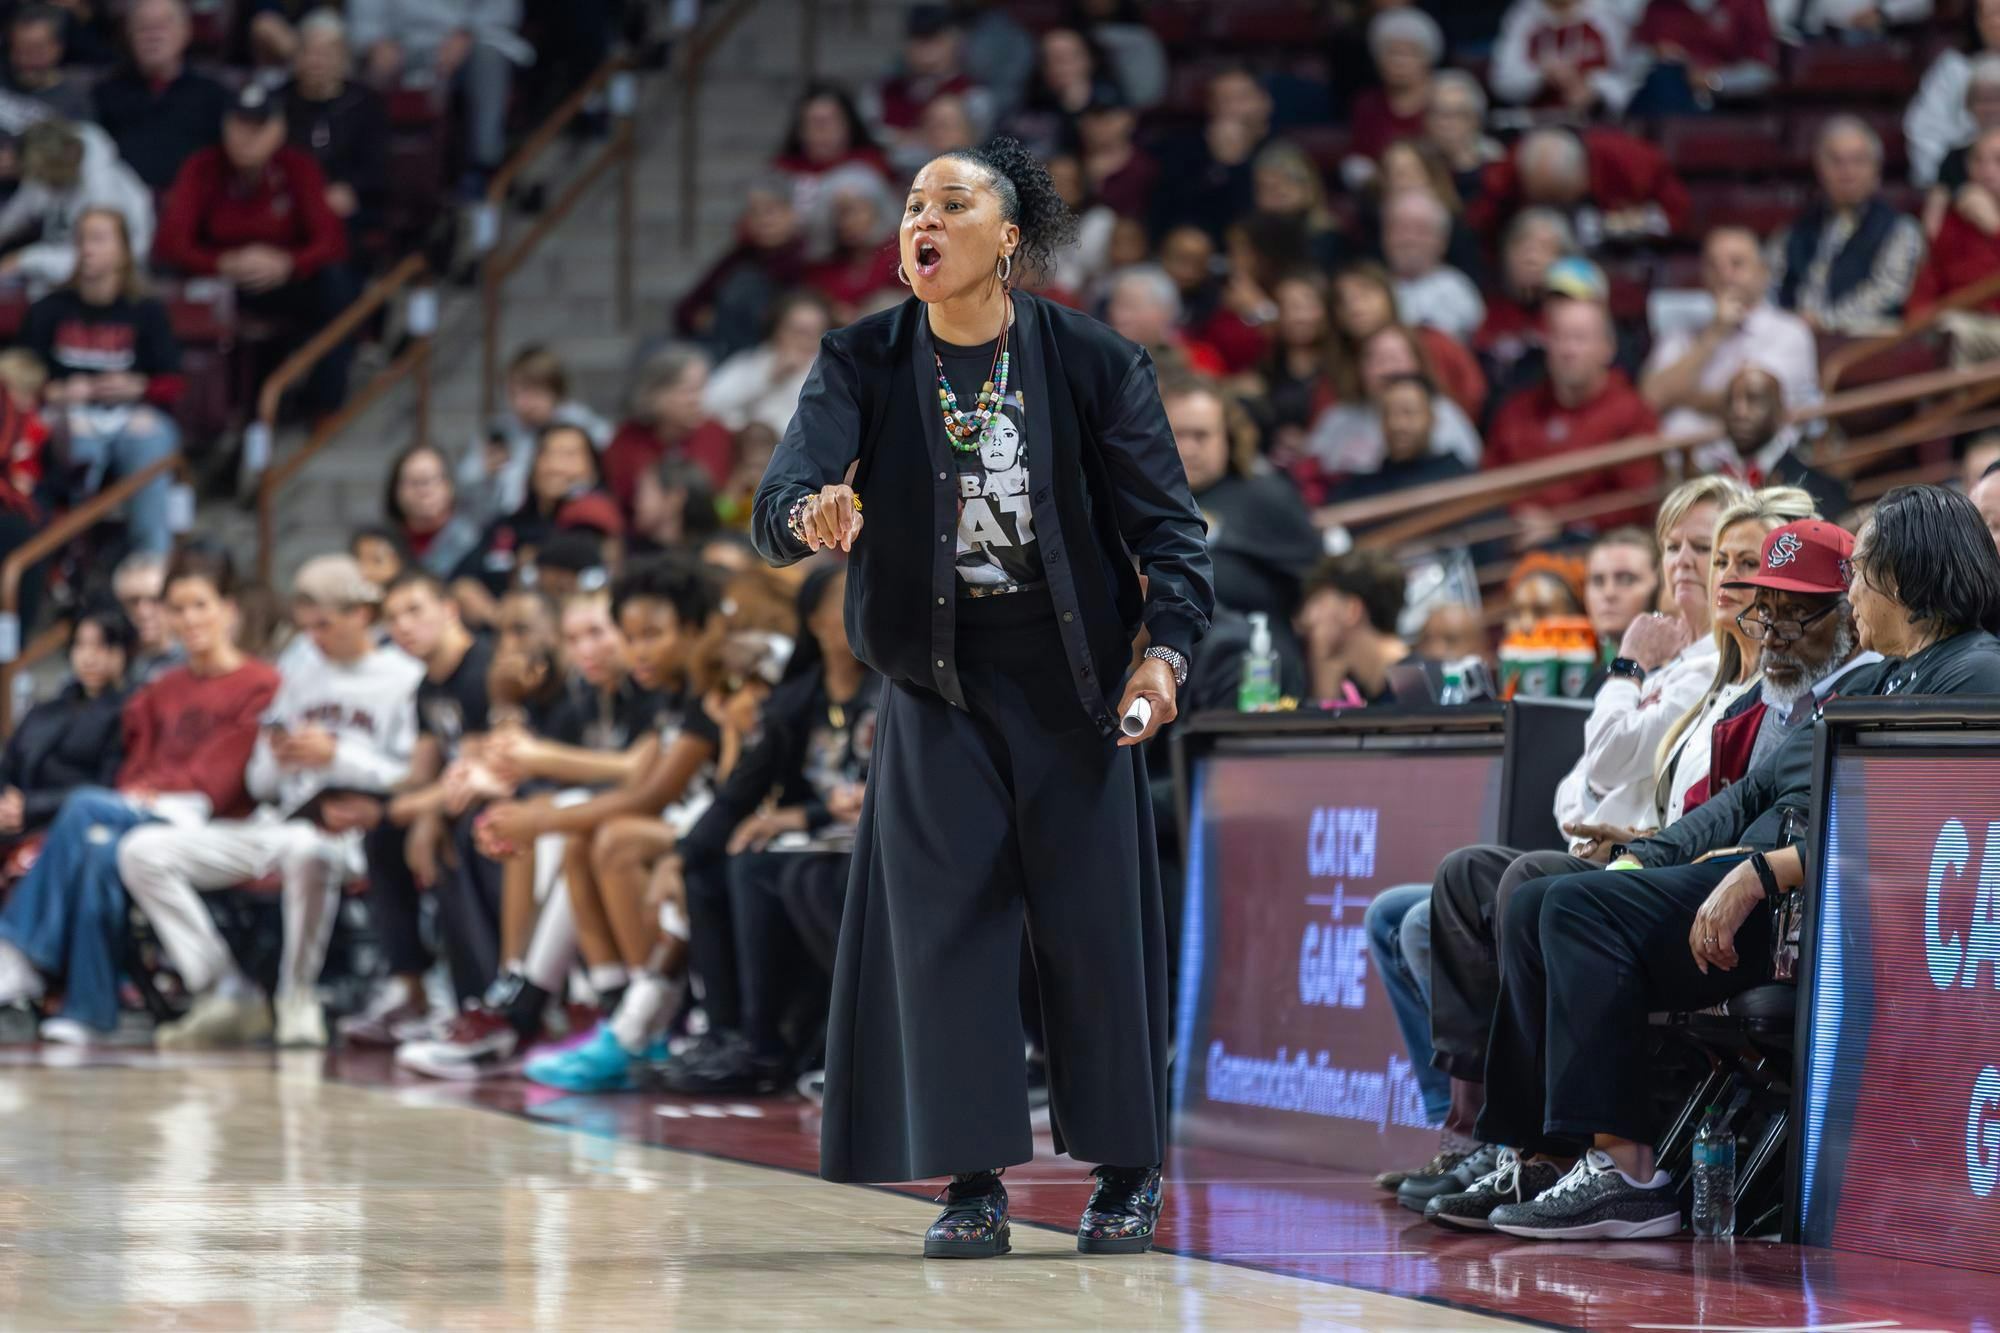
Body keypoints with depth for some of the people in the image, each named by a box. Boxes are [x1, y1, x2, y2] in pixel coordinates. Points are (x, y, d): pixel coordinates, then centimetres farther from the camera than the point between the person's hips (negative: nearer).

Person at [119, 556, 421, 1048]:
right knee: (142, 851, -10)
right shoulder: (301, 671, 22)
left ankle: (297, 996, -22)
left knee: (303, 848, -45)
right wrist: (275, 761, -1)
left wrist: (337, 756, -11)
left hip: (348, 835, -7)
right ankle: (228, 994, -14)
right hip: (279, 821, 7)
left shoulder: (404, 679, 4)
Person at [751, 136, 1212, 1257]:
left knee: (1093, 921, 1)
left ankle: (1128, 1170, 14)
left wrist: (1167, 648, -20)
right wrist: (807, 515, -40)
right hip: (938, 676, 1)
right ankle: (975, 1180, 3)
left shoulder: (1094, 362, -7)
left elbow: (1168, 522, -6)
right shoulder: (863, 365, -3)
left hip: (1071, 674, -1)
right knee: (945, 916, -3)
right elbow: (785, 494, -15)